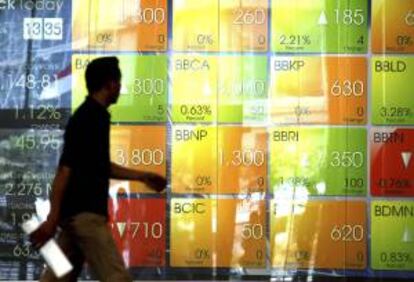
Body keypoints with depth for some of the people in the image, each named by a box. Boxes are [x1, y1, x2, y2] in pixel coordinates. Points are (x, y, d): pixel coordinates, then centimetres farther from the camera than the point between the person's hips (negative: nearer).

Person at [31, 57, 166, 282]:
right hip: (83, 213, -10)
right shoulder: (87, 119, -16)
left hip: (79, 212, 10)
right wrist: (52, 219, -23)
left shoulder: (95, 116, 15)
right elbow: (65, 170, -20)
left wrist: (142, 176, 26)